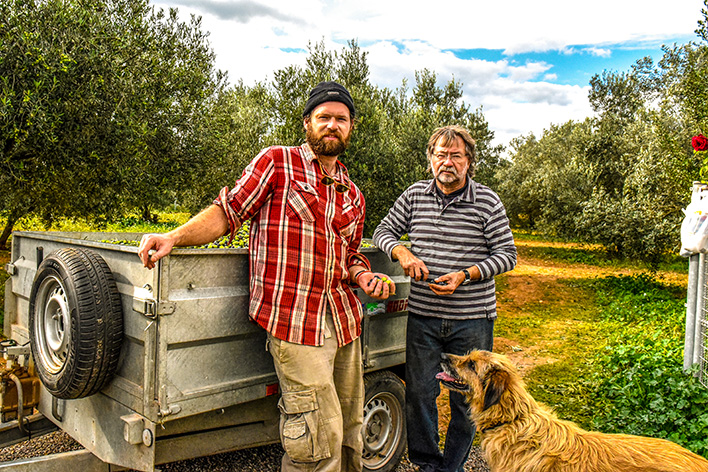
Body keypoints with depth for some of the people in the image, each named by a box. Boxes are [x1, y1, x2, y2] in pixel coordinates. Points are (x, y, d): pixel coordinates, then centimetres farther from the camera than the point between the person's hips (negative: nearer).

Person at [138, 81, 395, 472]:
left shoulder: (353, 197, 17)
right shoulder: (278, 162, 1)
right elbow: (227, 212, -3)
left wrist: (364, 277, 3)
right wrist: (173, 238, -16)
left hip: (344, 321, 7)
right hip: (295, 322, -7)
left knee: (349, 430, 17)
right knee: (320, 439, -5)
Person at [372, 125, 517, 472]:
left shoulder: (487, 202, -3)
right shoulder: (414, 195, 4)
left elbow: (507, 254, -3)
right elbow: (383, 231, 11)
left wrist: (465, 275, -17)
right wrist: (403, 254, -10)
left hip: (472, 319, -1)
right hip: (422, 315, 2)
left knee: (467, 398, 9)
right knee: (419, 392, 9)